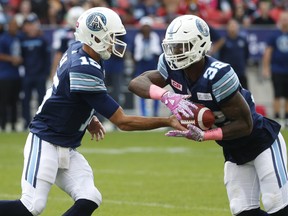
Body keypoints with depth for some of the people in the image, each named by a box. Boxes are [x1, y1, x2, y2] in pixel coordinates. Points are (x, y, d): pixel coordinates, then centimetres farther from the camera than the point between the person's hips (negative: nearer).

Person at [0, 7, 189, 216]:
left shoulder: (77, 49, 1)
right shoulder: (85, 71, -25)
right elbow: (123, 122, -20)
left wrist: (88, 118, 17)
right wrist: (168, 121, -17)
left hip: (67, 150, 9)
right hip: (46, 144, -9)